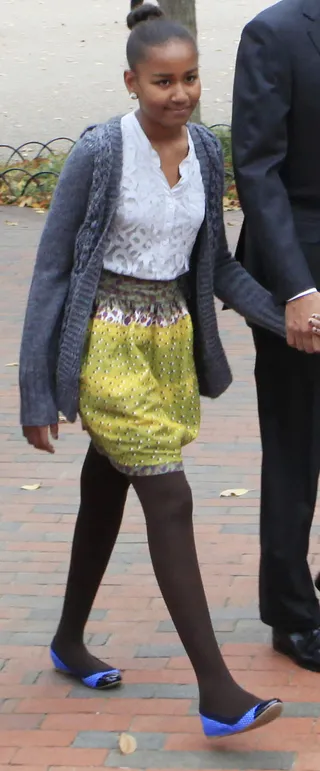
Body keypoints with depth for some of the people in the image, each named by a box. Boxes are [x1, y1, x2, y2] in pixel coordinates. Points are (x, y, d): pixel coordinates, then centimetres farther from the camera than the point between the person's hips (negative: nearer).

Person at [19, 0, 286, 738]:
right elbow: (52, 270, -11)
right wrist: (37, 395, -12)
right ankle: (217, 692, -10)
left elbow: (215, 265, 10)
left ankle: (69, 642, 37)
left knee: (106, 493, 19)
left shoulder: (206, 152, 0)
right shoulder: (98, 153, -16)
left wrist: (289, 316, -3)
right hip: (108, 346, -6)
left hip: (172, 341, 6)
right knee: (170, 500, -10)